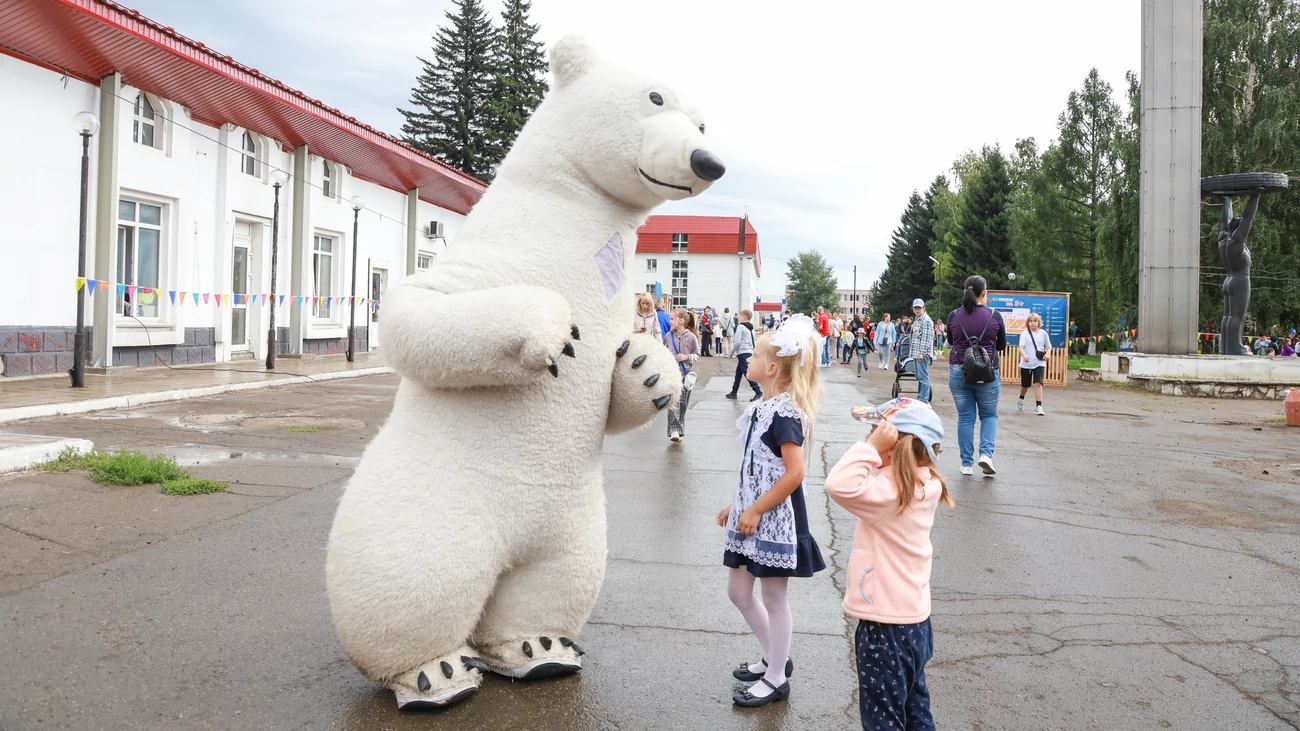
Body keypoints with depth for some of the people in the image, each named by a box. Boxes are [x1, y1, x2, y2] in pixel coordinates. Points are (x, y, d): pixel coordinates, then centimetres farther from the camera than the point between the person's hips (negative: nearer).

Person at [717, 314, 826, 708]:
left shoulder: (785, 412, -19)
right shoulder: (764, 407, 8)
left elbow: (794, 473, -23)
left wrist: (756, 511, -20)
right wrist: (736, 505, 17)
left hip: (774, 518, -9)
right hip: (751, 513, 9)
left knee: (774, 598, 5)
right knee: (738, 591, 17)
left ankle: (776, 679, 22)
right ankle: (774, 658, 35)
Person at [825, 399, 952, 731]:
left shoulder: (892, 491, -26)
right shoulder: (924, 486, 0)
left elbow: (840, 485, -39)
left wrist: (872, 446, -29)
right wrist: (876, 447, -5)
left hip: (885, 626, -9)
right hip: (914, 617, 9)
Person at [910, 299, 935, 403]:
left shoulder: (926, 320, -12)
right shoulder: (917, 320, 18)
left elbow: (926, 338, -17)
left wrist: (922, 353, -21)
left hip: (923, 353, -10)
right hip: (916, 353, 10)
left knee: (923, 376, -9)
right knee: (919, 376, 15)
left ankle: (924, 399, -8)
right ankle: (920, 397, 22)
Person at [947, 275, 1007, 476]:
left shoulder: (954, 316, -3)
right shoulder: (994, 316, -6)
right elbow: (1002, 346, 5)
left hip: (959, 372, 1)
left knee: (965, 418, 9)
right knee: (989, 415, 14)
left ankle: (967, 464, 10)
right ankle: (986, 454, -5)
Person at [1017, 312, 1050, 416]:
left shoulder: (1043, 333, 4)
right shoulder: (1024, 334, -1)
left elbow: (1048, 347, 12)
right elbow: (1021, 347, -12)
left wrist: (1048, 353, -11)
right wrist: (1024, 355, -33)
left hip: (1039, 363, 0)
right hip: (1026, 364, 0)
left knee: (1038, 384, -15)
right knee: (1025, 385, 12)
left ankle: (1039, 406, -15)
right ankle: (1021, 399, 43)